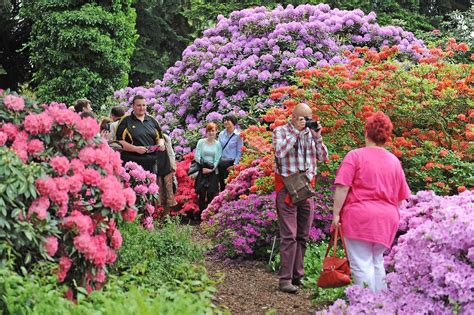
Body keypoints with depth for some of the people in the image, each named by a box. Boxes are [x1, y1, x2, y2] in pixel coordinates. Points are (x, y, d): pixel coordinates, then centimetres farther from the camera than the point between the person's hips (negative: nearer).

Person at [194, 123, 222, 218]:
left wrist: (211, 168, -12)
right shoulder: (201, 142, 6)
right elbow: (197, 156, -1)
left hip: (213, 172, 0)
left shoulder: (218, 144, 7)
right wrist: (205, 164, -12)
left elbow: (217, 159, 1)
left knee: (211, 193, -4)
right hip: (202, 171, 0)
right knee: (201, 193, -4)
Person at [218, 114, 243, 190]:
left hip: (231, 163, -5)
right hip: (221, 163, 5)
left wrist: (235, 164, -13)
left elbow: (239, 151, -6)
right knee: (222, 185, 4)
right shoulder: (221, 134, 10)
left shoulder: (238, 135, -5)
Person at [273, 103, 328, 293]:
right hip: (287, 186, -5)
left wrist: (317, 137, -5)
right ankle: (285, 279, -8)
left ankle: (297, 275, 17)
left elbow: (323, 158, 7)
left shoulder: (311, 133, 11)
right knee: (289, 235, -10)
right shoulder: (281, 131, 0)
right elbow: (280, 152, -18)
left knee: (303, 235, 9)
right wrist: (296, 131, -16)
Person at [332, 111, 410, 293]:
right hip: (387, 218, 6)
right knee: (377, 262, 18)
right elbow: (401, 197, 17)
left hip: (359, 216, -6)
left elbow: (342, 188, -12)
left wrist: (336, 213, -6)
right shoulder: (394, 161, 12)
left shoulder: (355, 156, -5)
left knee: (361, 264, -3)